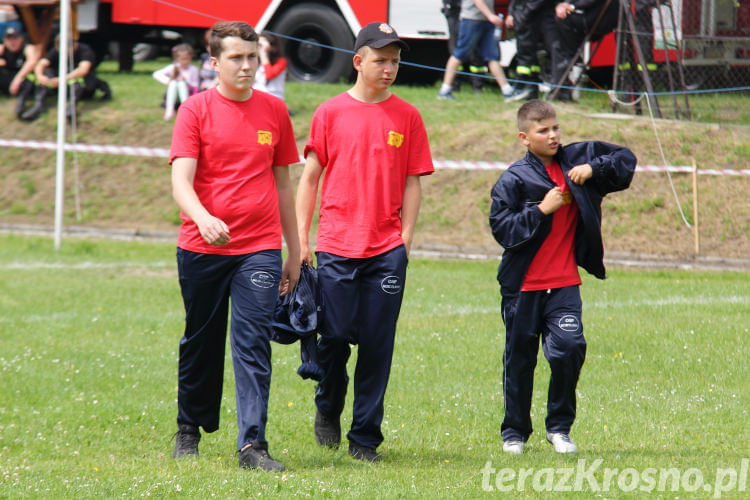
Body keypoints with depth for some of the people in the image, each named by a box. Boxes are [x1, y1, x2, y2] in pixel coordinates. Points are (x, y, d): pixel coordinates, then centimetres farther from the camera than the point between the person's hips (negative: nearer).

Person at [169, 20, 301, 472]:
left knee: (253, 346, -10)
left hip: (259, 250, 1)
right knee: (201, 344, 11)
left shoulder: (274, 111, 9)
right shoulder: (196, 110, -1)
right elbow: (181, 181, -9)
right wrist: (203, 218, -30)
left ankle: (253, 444, -14)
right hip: (202, 248, -1)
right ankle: (190, 430, 30)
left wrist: (294, 252, 16)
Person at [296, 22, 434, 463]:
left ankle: (366, 438, 6)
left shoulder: (407, 116, 8)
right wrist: (301, 241, 3)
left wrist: (406, 238, 1)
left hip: (387, 249, 1)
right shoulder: (330, 113, 5)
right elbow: (310, 178, 7)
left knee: (378, 344, -1)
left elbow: (412, 182, 10)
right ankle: (328, 410, 25)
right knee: (334, 337, -3)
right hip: (337, 246, -1)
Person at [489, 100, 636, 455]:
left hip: (564, 283, 2)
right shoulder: (514, 179, -7)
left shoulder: (577, 159, 4)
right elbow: (501, 228, -13)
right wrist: (542, 210, -20)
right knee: (520, 359, 7)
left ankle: (559, 427, 4)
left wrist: (593, 169, -8)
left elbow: (626, 159, 10)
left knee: (570, 347, -14)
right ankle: (514, 432, 23)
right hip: (523, 284, -2)